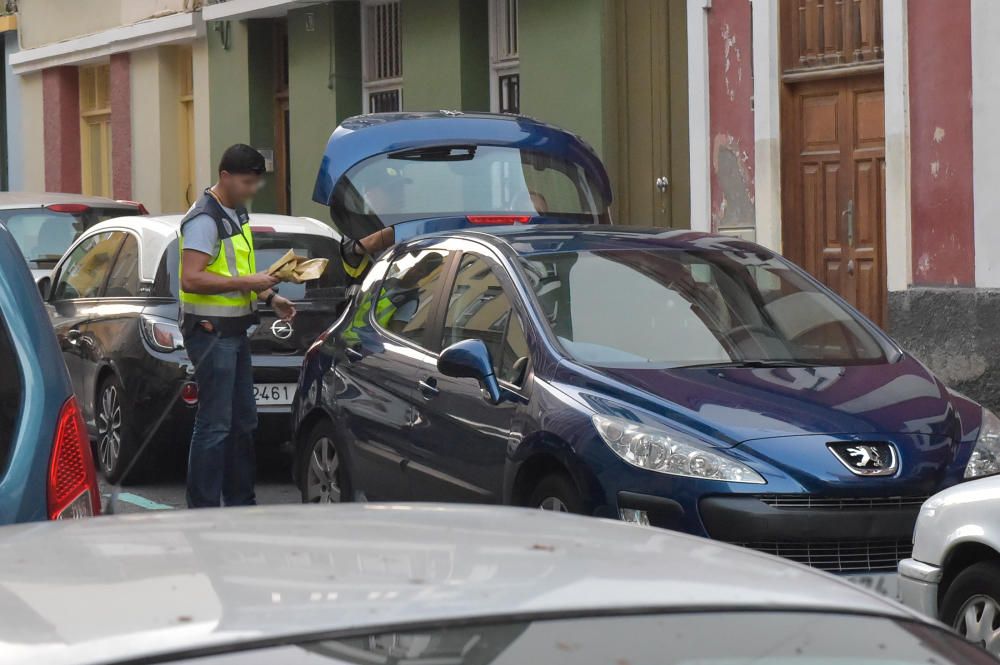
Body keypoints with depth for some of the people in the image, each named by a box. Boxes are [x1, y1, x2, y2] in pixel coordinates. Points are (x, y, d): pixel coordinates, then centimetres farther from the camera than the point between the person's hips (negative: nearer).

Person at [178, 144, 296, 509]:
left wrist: (269, 297, 12)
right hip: (211, 331, -10)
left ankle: (240, 500, 25)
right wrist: (245, 282, -25)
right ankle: (203, 509, -5)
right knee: (214, 424, -9)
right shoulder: (204, 219, -17)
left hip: (235, 330, 10)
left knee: (242, 422, 16)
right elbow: (191, 279, -25)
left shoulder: (237, 213, 14)